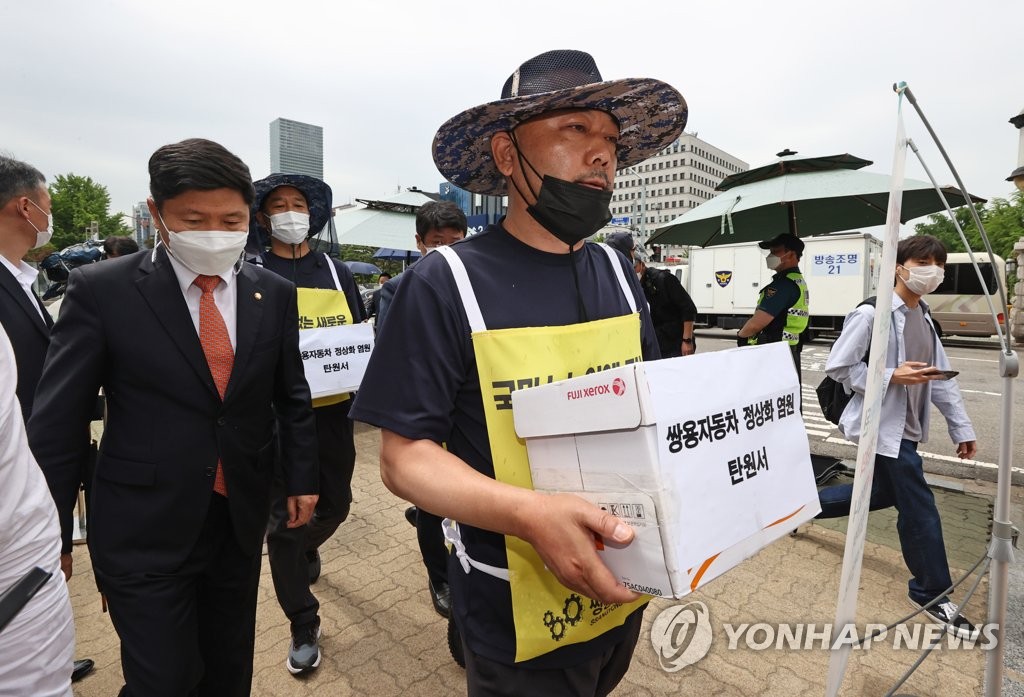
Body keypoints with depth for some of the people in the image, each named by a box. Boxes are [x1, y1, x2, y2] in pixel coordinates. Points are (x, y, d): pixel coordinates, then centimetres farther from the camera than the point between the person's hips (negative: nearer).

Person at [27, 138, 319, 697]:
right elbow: (57, 425, -6)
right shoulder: (102, 290, -10)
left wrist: (301, 478, 6)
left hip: (240, 522, 3)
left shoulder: (274, 294, -1)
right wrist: (53, 535, -3)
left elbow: (291, 396, 7)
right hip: (144, 532, -3)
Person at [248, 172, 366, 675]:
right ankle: (304, 626, 23)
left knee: (335, 504, 15)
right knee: (283, 518, 4)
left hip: (331, 410, 3)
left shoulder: (336, 271, 9)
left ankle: (304, 549, 51)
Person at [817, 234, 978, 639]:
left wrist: (961, 427, 12)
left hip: (905, 426, 9)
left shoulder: (924, 318, 11)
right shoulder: (871, 314, -17)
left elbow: (941, 377, 13)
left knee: (883, 493, 19)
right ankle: (933, 594, 19)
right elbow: (837, 367, -17)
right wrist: (892, 376, -24)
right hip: (883, 425, -9)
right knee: (919, 508, 0)